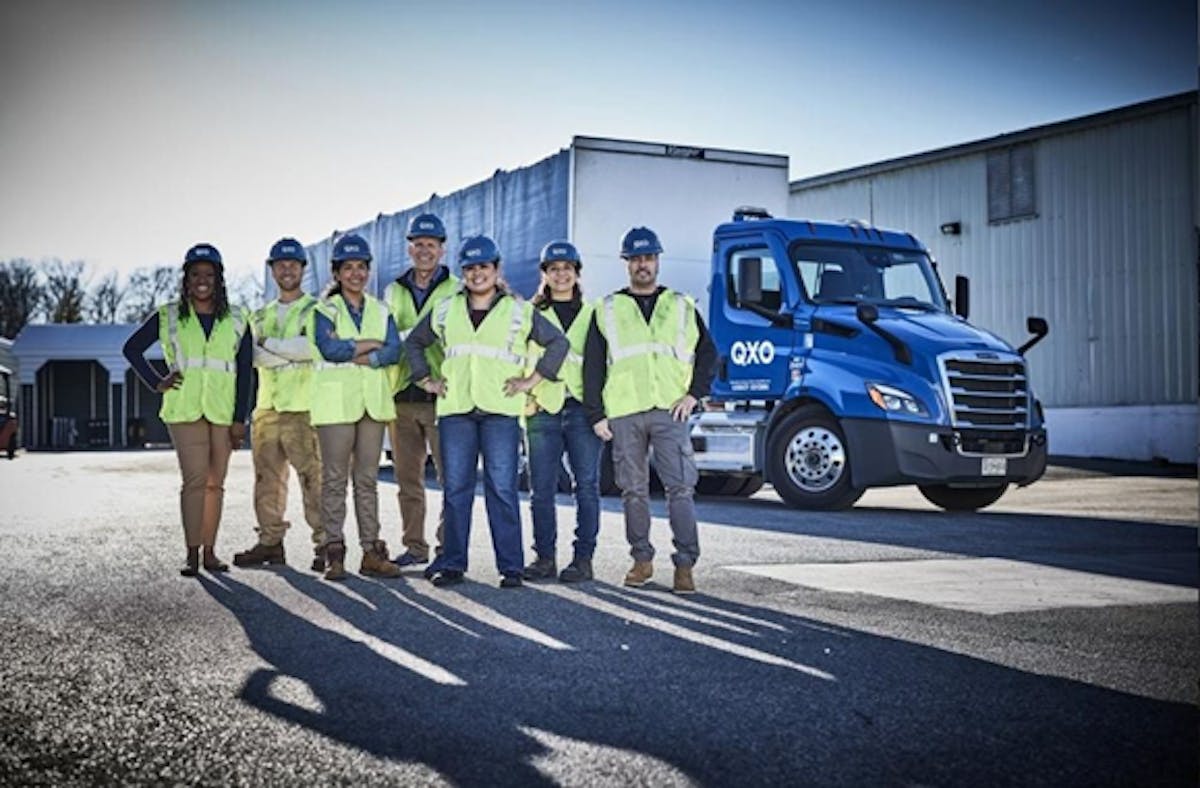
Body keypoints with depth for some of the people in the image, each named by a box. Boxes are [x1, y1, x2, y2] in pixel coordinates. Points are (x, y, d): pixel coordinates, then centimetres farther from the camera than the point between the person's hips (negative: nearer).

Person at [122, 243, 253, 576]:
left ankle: (210, 552, 10)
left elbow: (245, 371, 6)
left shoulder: (236, 320, 9)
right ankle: (192, 554, -7)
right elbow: (132, 348, 14)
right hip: (184, 409, -1)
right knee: (195, 479, -10)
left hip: (223, 411, 2)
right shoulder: (168, 317, 7)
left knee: (215, 482, 4)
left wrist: (240, 418, 0)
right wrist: (157, 383, 4)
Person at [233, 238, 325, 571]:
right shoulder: (262, 316, 21)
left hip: (303, 407, -5)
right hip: (266, 406, 5)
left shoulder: (316, 310, 5)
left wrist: (271, 343, -6)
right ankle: (270, 542, 13)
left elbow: (314, 346, -13)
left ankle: (324, 543, -7)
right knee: (267, 478, 6)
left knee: (312, 476, -10)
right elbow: (254, 355, 4)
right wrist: (292, 353, -11)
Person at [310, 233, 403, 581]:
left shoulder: (381, 311, 14)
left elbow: (394, 350, -2)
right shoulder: (325, 310, 3)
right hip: (336, 400, -3)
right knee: (335, 477, -3)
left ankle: (371, 551, 7)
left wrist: (354, 354, -15)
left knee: (367, 478, 6)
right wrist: (370, 345, -7)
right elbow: (329, 347, -14)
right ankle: (334, 552, 0)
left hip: (374, 400, 3)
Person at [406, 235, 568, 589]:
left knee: (502, 489, -5)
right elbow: (414, 343, 27)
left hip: (500, 410, -2)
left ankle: (510, 567, -1)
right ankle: (452, 563, 10)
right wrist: (425, 380, 15)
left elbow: (558, 342, 9)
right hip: (455, 409, 3)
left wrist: (531, 380, 3)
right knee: (456, 488, 3)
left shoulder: (519, 311, 7)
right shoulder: (446, 311, 15)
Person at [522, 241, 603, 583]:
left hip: (583, 407, 0)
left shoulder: (592, 314, 13)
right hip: (543, 408, 1)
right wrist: (525, 395, -3)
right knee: (541, 489, -1)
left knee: (587, 486, -2)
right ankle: (544, 557, 7)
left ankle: (583, 558, 3)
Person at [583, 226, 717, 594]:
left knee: (681, 488, -8)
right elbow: (592, 366, 9)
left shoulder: (682, 307, 13)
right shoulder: (607, 310, 12)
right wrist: (596, 414, 2)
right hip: (624, 413, 1)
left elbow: (707, 353, 14)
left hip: (669, 411, -1)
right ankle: (642, 559, 17)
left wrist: (694, 394, 0)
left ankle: (685, 564, -5)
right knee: (633, 491, 6)